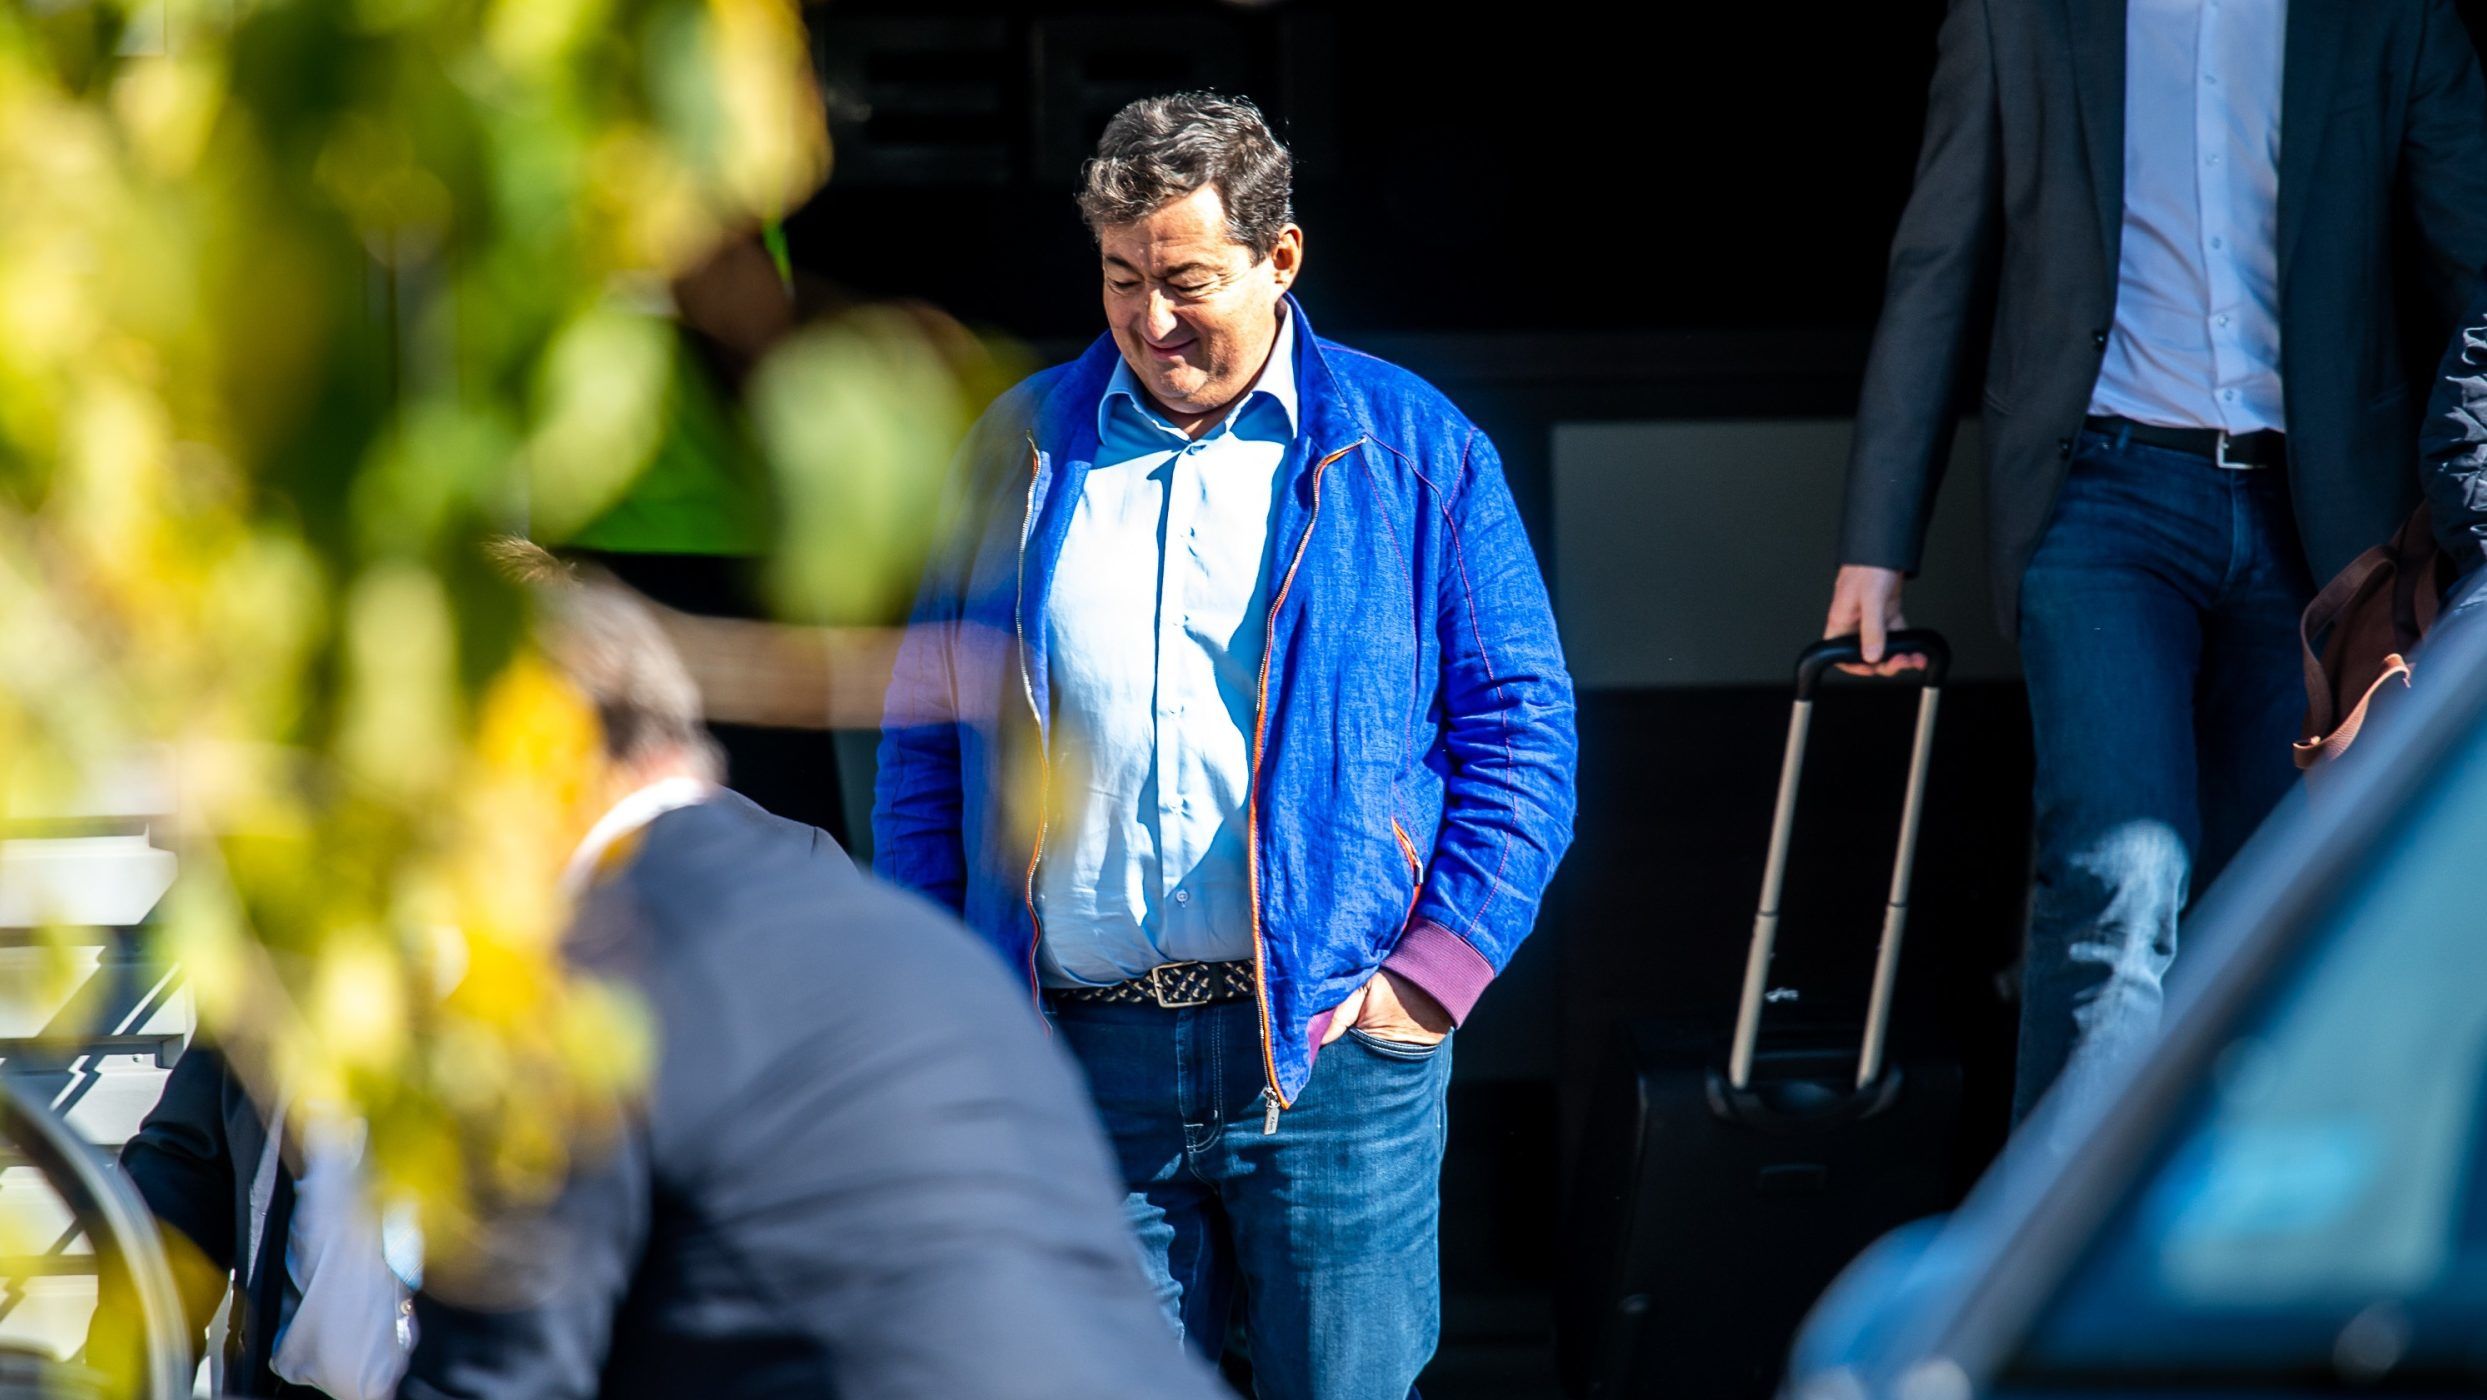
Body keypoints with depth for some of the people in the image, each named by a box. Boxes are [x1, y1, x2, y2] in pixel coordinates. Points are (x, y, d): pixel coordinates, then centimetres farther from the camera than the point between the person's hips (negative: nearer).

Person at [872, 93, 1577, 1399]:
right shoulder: (1021, 449, 10)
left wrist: (1436, 970, -7)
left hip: (1328, 1047, -2)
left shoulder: (1412, 452, 4)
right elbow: (928, 739, 13)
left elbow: (1520, 719, 3)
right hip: (1079, 1057, 2)